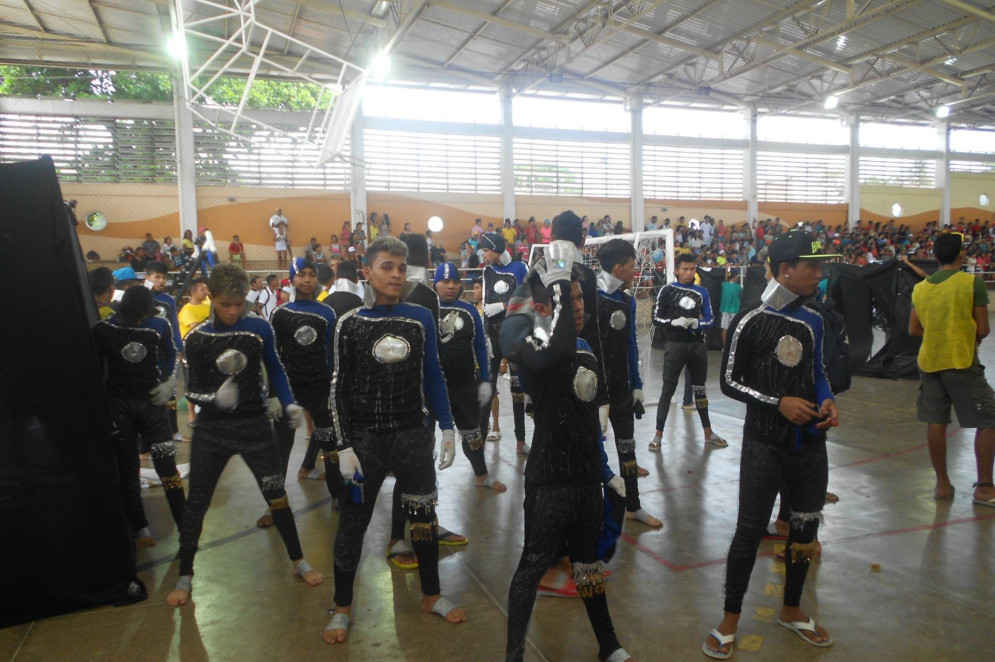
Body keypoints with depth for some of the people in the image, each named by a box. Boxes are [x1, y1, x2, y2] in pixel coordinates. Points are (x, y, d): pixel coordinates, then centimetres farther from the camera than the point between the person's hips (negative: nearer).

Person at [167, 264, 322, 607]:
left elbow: (275, 371, 7)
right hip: (211, 429, 1)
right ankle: (185, 578, 25)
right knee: (196, 503, 7)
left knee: (276, 494, 6)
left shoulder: (260, 328, -5)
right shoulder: (196, 338, -5)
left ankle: (299, 562, 24)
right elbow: (192, 390, -4)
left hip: (255, 424, 0)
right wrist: (215, 398, -25)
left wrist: (289, 404, -7)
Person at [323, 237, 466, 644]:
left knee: (423, 516, 13)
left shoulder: (421, 319, 1)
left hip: (413, 435, 2)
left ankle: (431, 596, 33)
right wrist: (344, 446, -8)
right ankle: (342, 608, 26)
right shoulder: (350, 324, -4)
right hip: (365, 438, -2)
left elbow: (432, 377, 7)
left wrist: (447, 428, 4)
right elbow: (340, 388, -3)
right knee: (352, 523, 7)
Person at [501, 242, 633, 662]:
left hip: (586, 479, 8)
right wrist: (559, 282, -34)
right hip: (550, 480, -8)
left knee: (589, 563, 21)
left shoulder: (584, 348, 11)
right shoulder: (530, 342, -14)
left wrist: (605, 471, 22)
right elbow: (559, 349, -41)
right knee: (533, 566, 3)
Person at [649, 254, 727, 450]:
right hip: (676, 344, -3)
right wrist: (674, 322, -20)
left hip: (698, 344, 4)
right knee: (668, 390, -2)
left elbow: (709, 319, 9)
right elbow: (656, 318, -3)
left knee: (699, 388, 15)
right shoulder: (667, 290, -1)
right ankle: (658, 434, 4)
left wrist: (698, 323, -12)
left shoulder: (702, 292, 9)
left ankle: (708, 433, 26)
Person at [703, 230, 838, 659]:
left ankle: (791, 610, 36)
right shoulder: (751, 321, -12)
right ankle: (730, 621, 17)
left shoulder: (812, 321, 6)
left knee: (805, 526, 15)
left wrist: (827, 400, -4)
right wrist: (778, 402, -18)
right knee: (750, 531, -1)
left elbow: (816, 373, 16)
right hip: (765, 443, -6)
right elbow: (729, 382, -9)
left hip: (809, 442, 6)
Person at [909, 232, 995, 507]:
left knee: (935, 422, 9)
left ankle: (942, 484, 17)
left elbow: (914, 330, 10)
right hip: (962, 362, -5)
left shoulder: (920, 288, 4)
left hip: (929, 361, 5)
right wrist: (971, 340, 12)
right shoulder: (973, 283, -9)